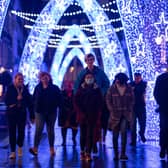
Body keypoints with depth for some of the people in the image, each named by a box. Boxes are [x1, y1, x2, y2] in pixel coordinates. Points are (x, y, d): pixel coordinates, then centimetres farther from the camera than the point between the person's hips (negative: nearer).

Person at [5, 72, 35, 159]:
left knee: (21, 131, 4)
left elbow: (30, 103, 2)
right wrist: (16, 99, -22)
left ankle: (20, 147, 31)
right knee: (12, 132, 1)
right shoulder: (10, 88, -2)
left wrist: (32, 115, 0)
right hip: (11, 113, -1)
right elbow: (6, 101, -9)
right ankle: (13, 152, 9)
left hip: (22, 114, 1)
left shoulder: (25, 89, 2)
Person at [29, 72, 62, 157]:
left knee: (50, 130, 9)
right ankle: (35, 148, -12)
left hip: (51, 112, 0)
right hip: (40, 112, 0)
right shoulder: (37, 88, 6)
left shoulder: (55, 88, 1)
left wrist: (56, 106, -9)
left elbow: (59, 100, 1)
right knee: (38, 129, -11)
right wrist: (35, 106, 0)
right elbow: (34, 99, 11)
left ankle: (52, 148, 18)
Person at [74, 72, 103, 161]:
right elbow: (76, 102, 2)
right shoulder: (81, 89, 6)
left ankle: (88, 153, -4)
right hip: (82, 116, 1)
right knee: (83, 134, 5)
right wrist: (81, 113, -8)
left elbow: (100, 103, 4)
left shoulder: (97, 89, 7)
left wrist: (98, 115, -6)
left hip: (93, 116, 0)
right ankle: (82, 151, 14)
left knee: (90, 135, -5)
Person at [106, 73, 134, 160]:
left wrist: (130, 111, -1)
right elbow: (108, 100, 1)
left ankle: (123, 154, -8)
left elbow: (132, 100, 8)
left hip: (126, 114, 0)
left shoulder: (129, 88, 2)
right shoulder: (112, 88, -2)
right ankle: (116, 154, 12)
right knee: (115, 135, 3)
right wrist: (112, 111, -6)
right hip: (115, 114, 0)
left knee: (124, 132, -12)